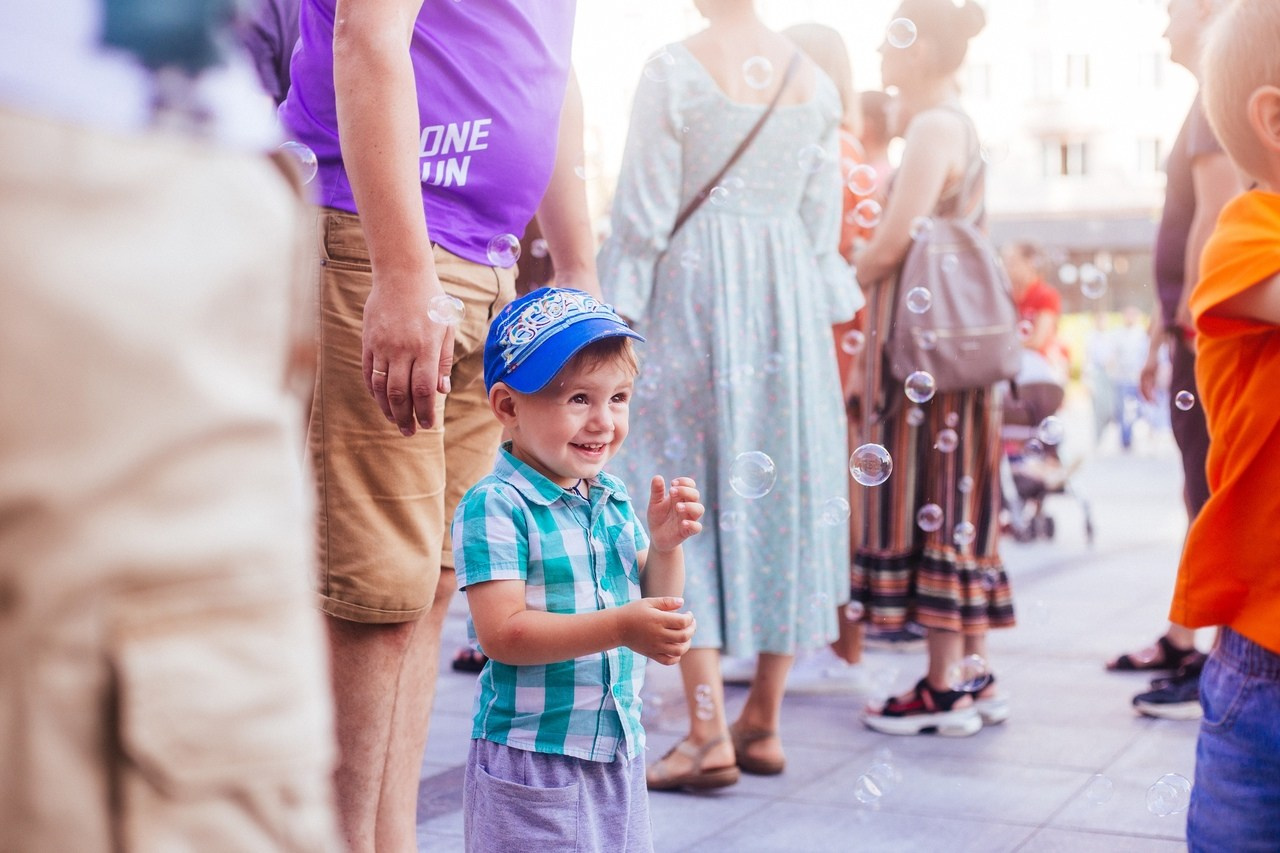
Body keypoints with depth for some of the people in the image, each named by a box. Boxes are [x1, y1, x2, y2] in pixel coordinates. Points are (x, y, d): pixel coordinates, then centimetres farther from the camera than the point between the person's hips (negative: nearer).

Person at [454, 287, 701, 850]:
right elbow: (503, 634, -23)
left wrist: (665, 544, -8)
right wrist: (620, 628, -28)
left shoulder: (615, 499, 7)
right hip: (531, 757, -7)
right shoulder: (494, 507, -16)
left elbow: (656, 609, 11)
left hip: (620, 751, 7)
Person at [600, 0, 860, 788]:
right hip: (787, 295, 5)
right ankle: (764, 722, 16)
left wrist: (618, 311, -2)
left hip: (694, 284, -4)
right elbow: (824, 221, 10)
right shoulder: (815, 81, 8)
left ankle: (709, 732, -4)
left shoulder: (676, 68, -6)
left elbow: (644, 211, -8)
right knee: (781, 486, 10)